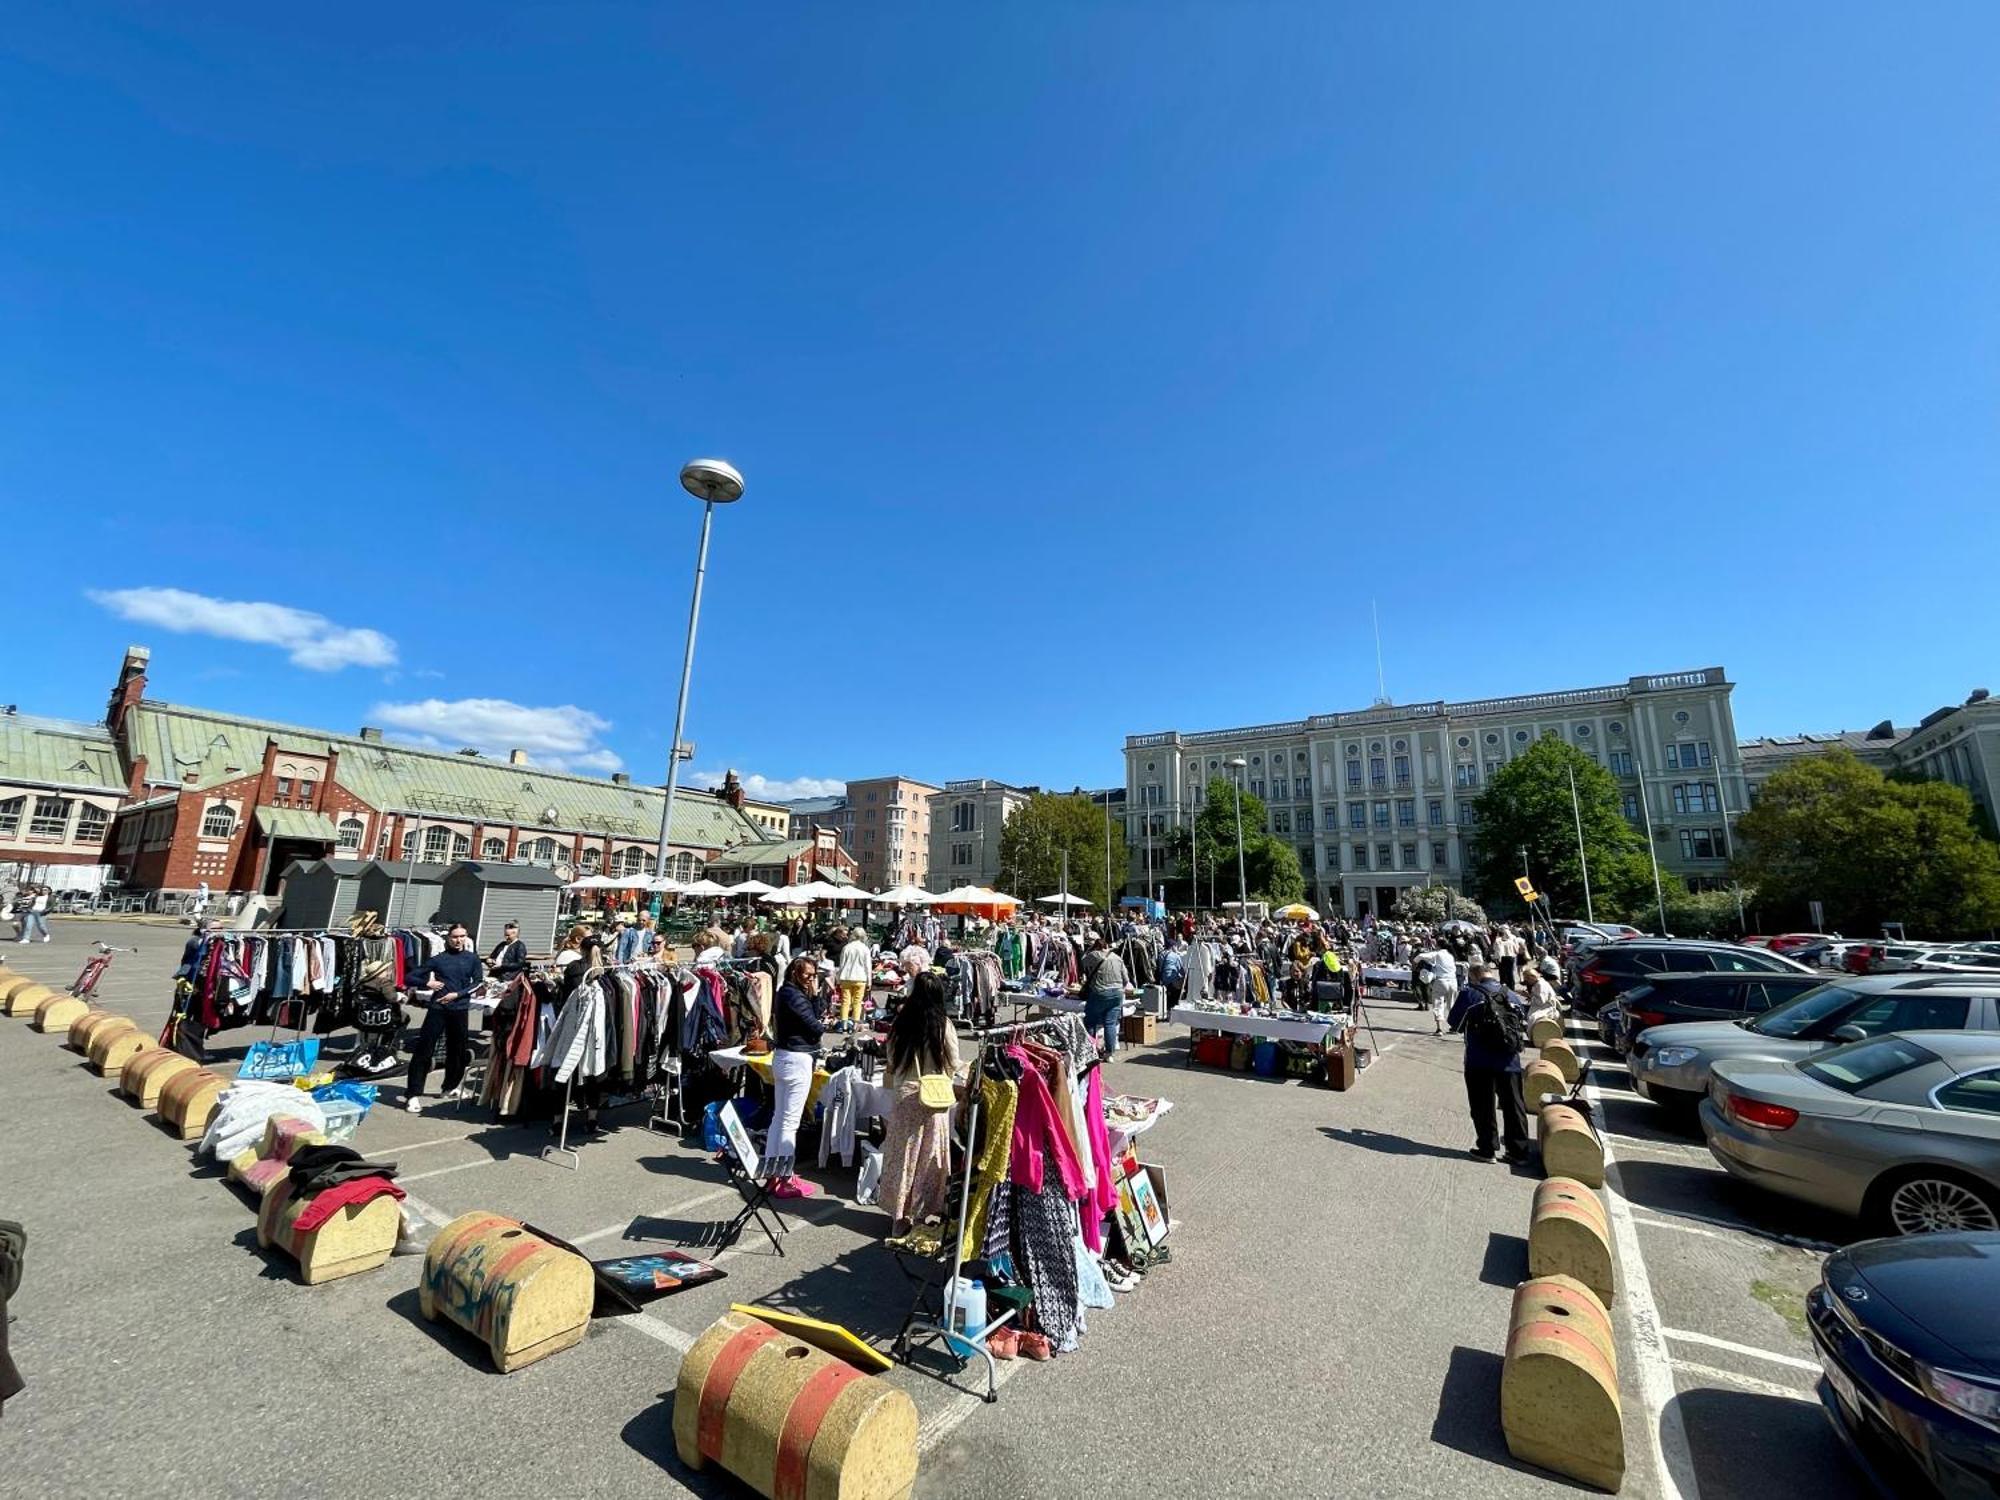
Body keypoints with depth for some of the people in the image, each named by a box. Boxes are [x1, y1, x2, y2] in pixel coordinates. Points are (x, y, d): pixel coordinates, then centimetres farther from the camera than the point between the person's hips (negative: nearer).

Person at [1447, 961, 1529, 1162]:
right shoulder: (1513, 996, 5)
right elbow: (1524, 1025, 14)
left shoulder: (1469, 994, -7)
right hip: (1510, 1062, 4)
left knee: (1483, 1108, 8)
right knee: (1513, 1106, 13)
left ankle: (1486, 1149, 13)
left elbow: (1455, 1023, -1)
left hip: (1480, 1063, -3)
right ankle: (1518, 1150, 19)